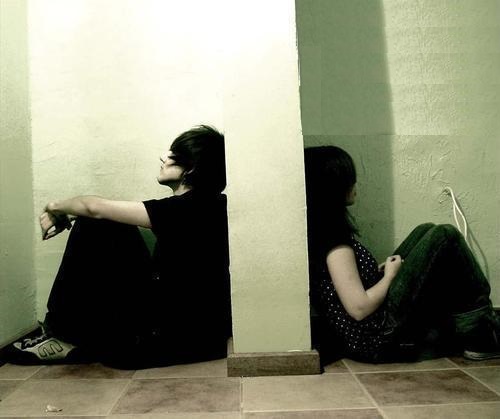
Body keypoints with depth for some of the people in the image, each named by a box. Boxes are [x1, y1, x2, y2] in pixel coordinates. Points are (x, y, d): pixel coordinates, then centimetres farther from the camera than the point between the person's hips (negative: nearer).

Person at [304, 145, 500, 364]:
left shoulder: (319, 231, 5)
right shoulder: (334, 241, -22)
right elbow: (359, 308, -24)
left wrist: (380, 270, 4)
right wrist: (390, 275, -9)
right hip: (378, 340, -10)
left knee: (426, 233, 11)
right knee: (445, 237, -8)